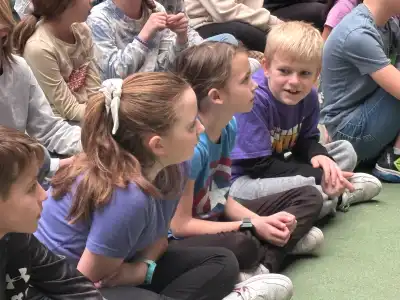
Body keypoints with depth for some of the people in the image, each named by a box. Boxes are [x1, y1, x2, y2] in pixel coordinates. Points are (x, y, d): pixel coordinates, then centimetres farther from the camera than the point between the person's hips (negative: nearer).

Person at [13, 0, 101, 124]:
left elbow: (94, 89, -1)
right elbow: (70, 110, -17)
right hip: (62, 123, -6)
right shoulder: (39, 48, -22)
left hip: (88, 110, 6)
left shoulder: (81, 30, -3)